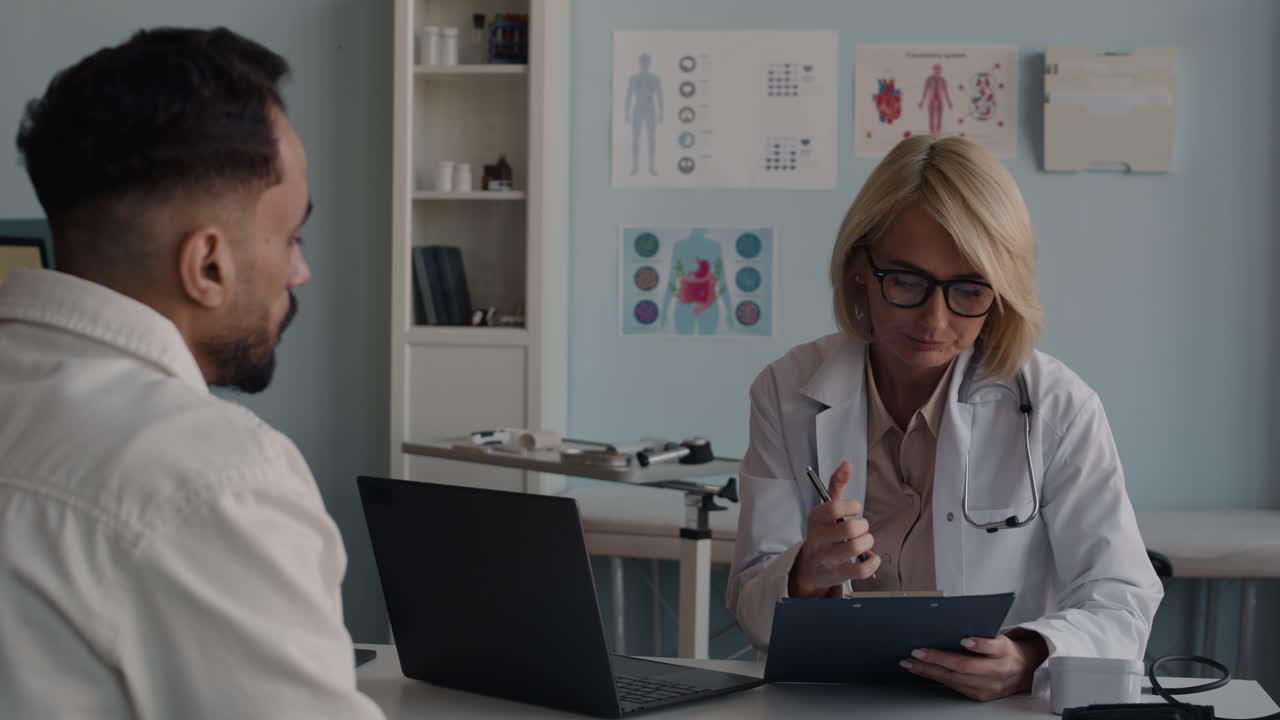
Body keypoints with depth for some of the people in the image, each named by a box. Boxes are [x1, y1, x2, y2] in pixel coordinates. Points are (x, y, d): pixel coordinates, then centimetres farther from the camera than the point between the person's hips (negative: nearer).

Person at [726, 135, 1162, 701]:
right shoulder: (787, 395, 1)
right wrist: (806, 577, -23)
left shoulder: (1057, 409, -4)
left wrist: (1031, 659, -26)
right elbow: (752, 609, -1)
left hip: (1005, 706, -1)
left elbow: (1120, 598, -5)